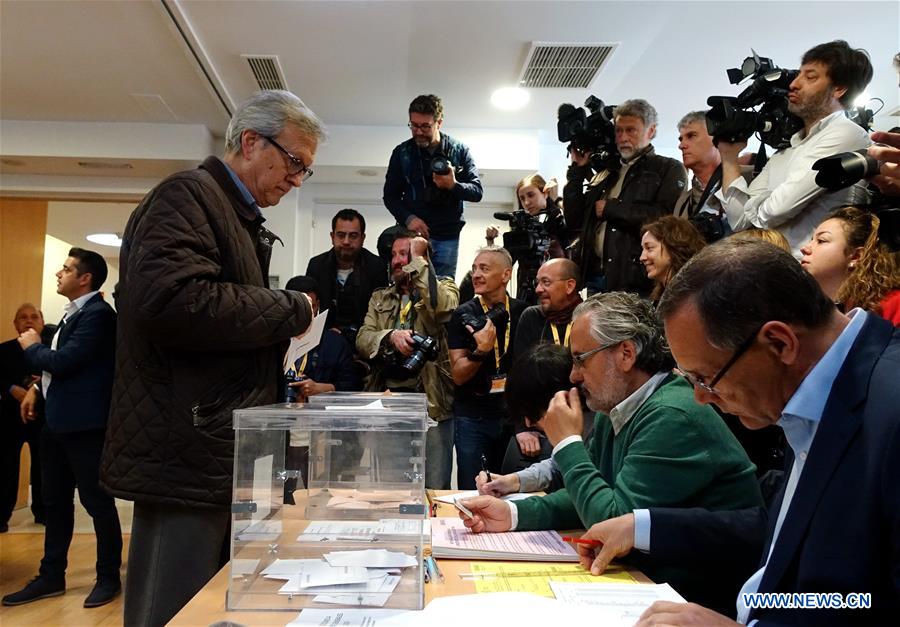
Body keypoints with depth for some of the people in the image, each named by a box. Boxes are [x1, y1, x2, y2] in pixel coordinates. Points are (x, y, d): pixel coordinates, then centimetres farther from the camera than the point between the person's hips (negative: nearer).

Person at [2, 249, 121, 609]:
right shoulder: (74, 313, 15)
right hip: (58, 421, 10)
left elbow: (65, 360, -22)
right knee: (55, 501, 17)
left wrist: (32, 347, -4)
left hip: (84, 423, -10)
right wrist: (38, 389, 10)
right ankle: (52, 576, 30)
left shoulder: (98, 313, -16)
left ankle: (109, 577, 15)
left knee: (97, 500, 2)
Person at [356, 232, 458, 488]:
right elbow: (362, 340, 6)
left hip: (430, 400, -4)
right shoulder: (379, 298, 18)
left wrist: (417, 258, -8)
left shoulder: (445, 288, 6)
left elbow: (441, 306, -19)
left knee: (434, 489, -2)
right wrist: (391, 335, -16)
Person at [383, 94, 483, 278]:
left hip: (447, 237, 0)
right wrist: (408, 218, -10)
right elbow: (390, 196, 9)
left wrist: (453, 185, -18)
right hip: (413, 234, 0)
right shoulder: (402, 153, 5)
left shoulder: (459, 150, 3)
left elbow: (477, 192, 2)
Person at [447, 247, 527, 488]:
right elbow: (458, 376, -8)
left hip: (514, 415, 2)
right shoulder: (463, 314, -5)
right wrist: (480, 351, -25)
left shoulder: (522, 312, 1)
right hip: (473, 418, -2)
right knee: (472, 493, 4)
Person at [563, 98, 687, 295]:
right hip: (595, 278, 5)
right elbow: (574, 220, 15)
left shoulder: (669, 169, 3)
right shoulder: (606, 174, 20)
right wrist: (578, 170, 10)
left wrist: (610, 208, -7)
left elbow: (665, 217, -14)